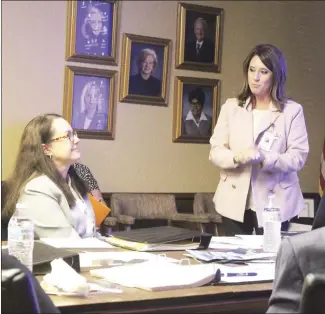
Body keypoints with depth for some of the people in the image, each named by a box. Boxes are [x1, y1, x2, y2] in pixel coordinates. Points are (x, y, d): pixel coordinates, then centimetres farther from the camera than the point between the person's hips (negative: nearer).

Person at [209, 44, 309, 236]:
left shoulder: (292, 110, 1)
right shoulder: (231, 107, 9)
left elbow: (298, 156, -7)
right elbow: (215, 152, 3)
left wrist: (265, 158, -25)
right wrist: (237, 157, -20)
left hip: (274, 202, -2)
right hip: (235, 201, 2)